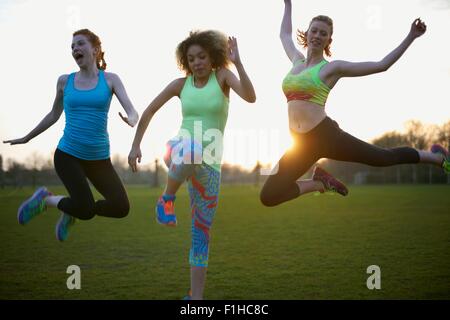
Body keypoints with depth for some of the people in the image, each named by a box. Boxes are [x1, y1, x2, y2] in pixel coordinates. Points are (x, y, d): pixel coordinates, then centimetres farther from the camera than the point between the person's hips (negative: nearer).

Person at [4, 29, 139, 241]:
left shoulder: (110, 80, 2)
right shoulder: (65, 81, 5)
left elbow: (133, 113, -9)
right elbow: (54, 115, 20)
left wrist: (131, 121, -33)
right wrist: (26, 138, 25)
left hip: (99, 158, 2)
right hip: (68, 154, -2)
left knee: (121, 208, -13)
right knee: (87, 211, -19)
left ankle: (74, 211, 15)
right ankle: (45, 199, 12)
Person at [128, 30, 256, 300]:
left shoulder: (223, 75, 1)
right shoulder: (181, 84, 6)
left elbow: (250, 97, -17)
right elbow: (149, 111, 15)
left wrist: (238, 62, -28)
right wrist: (135, 146, 10)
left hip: (209, 166, 1)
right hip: (179, 153, -1)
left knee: (202, 232, 2)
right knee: (191, 150, -42)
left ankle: (196, 297, 12)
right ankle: (167, 199, -16)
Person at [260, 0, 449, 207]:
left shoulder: (332, 68, 2)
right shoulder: (297, 60, 17)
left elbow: (382, 65, 2)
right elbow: (285, 34, 38)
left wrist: (410, 37, -1)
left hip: (326, 135, -5)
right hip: (301, 144, 5)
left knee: (385, 158, 8)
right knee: (268, 196, -2)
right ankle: (320, 183, 18)